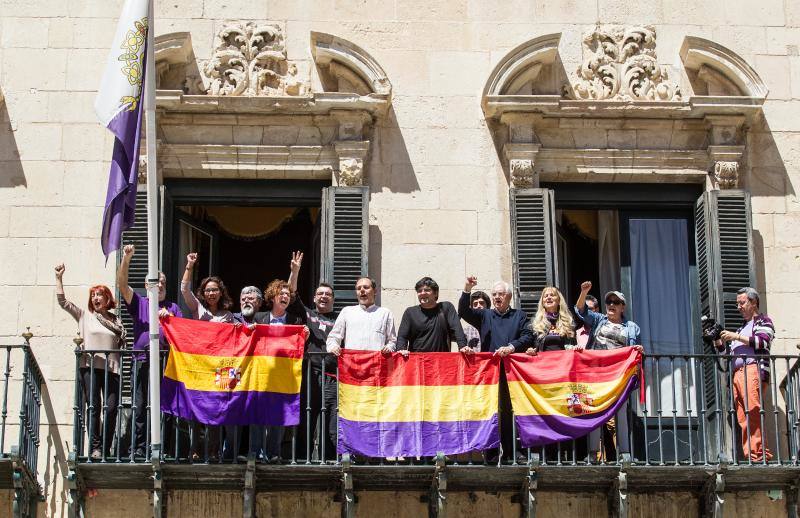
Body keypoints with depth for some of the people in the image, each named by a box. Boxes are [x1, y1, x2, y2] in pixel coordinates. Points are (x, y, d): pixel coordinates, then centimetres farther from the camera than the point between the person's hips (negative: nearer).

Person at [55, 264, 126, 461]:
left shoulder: (116, 320, 16)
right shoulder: (84, 315, 11)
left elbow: (122, 344, 17)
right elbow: (62, 301, 5)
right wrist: (59, 278, 0)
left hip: (111, 368, 2)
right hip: (90, 366, -2)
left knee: (111, 408, -3)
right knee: (94, 407, -7)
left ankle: (105, 449, 4)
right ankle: (95, 447, -6)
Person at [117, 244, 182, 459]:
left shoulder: (173, 308, 21)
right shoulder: (139, 303, 17)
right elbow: (122, 284, 3)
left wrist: (169, 317, -6)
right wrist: (126, 259, -10)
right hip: (143, 359, -1)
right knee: (140, 406, -4)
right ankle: (138, 448, -2)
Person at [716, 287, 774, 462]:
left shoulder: (763, 321, 14)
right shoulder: (742, 326, 34)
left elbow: (763, 342, -6)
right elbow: (728, 353, 33)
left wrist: (736, 337, -7)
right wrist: (718, 341, 16)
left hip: (753, 368, -7)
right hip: (737, 373, 7)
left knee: (752, 412, -22)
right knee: (743, 418, -6)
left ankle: (758, 453, -28)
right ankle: (752, 454, -12)